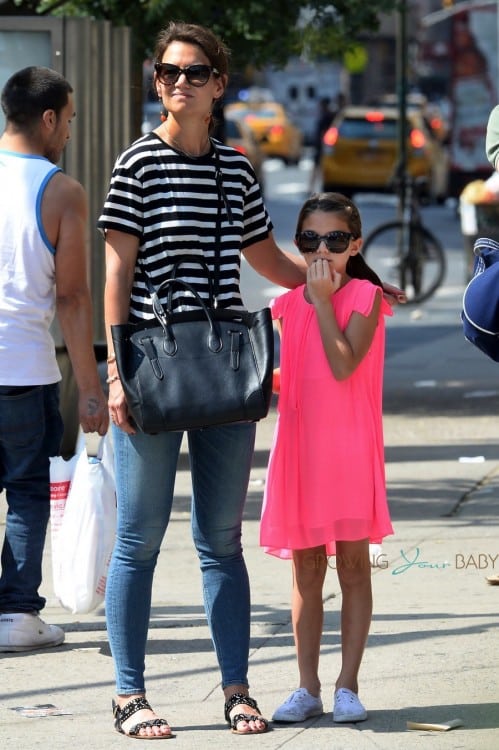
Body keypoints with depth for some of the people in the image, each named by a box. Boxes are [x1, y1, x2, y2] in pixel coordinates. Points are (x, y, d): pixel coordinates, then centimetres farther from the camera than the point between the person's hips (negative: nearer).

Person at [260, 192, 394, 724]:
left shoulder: (365, 296, -5)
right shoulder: (289, 305, 9)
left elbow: (343, 365, -18)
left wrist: (324, 300, -14)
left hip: (350, 449, -5)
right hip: (300, 449, 5)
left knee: (353, 565, 2)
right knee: (305, 569, 8)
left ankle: (348, 686, 7)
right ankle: (307, 688, 12)